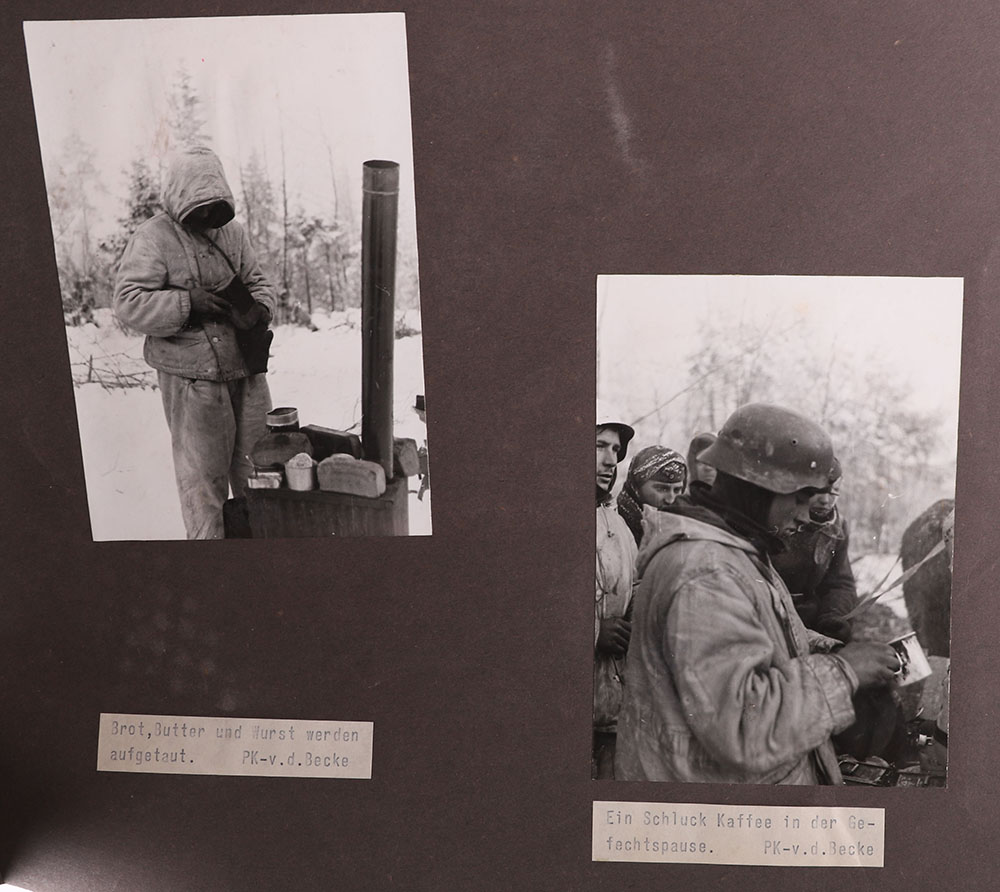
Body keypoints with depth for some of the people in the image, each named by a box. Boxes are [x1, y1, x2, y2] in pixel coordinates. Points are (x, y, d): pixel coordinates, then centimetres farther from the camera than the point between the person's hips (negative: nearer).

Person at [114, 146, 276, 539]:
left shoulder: (231, 231, 9)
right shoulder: (152, 238, -8)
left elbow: (257, 281, 16)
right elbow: (128, 303, -13)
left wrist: (258, 309, -7)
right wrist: (187, 302, -22)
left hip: (246, 368, 6)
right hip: (192, 376, -5)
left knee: (257, 459, 16)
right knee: (202, 467, 3)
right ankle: (207, 537, 19)